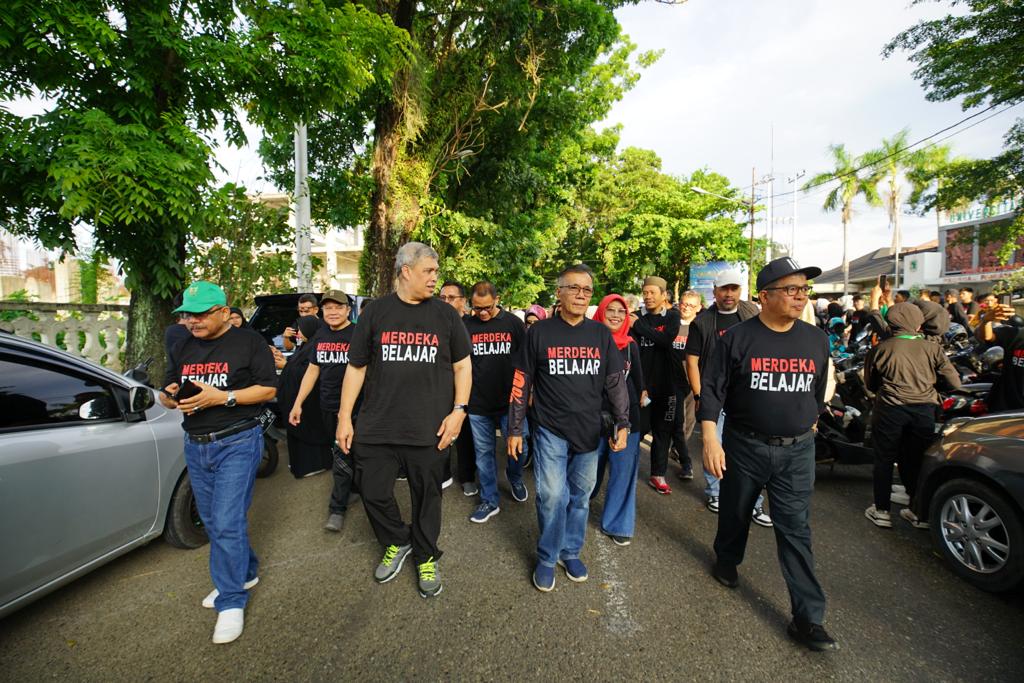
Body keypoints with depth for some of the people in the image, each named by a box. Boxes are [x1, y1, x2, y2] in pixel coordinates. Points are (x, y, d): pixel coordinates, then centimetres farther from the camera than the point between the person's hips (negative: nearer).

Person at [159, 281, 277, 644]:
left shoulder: (249, 342, -6)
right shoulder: (182, 348, 13)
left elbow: (268, 388, -11)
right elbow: (166, 394, 17)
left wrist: (223, 397, -22)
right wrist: (172, 398, -7)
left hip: (238, 443, -7)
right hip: (195, 446, 7)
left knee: (227, 522, -9)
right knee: (212, 521, 16)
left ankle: (231, 601, 6)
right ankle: (245, 572, 36)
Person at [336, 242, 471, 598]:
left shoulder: (445, 314, 3)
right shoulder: (375, 311, 3)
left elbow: (463, 365, 5)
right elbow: (356, 367, 6)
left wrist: (459, 410, -5)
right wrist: (345, 416, 3)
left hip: (429, 429, 0)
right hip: (377, 426, 1)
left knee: (427, 496, 11)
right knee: (373, 492, 9)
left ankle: (426, 557, 36)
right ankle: (397, 543, 38)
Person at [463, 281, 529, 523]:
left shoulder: (513, 323, -2)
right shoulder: (466, 325, -1)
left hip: (510, 402, -1)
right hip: (478, 403, 1)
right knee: (483, 452, 10)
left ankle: (515, 478, 38)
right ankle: (489, 500, 27)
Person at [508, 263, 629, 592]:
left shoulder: (601, 334, 2)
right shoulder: (539, 332, -5)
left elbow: (616, 382, 6)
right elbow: (521, 384, -1)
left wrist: (622, 424, 1)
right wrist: (514, 429, 0)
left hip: (589, 431, 3)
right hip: (550, 430, -2)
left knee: (580, 496, 14)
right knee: (552, 496, -3)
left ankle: (571, 551, 35)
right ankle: (547, 558, 20)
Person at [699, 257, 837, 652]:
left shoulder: (816, 340, 1)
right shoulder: (737, 338, -12)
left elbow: (818, 393, 13)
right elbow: (712, 391, -12)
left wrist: (807, 428, 19)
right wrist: (710, 440, -20)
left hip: (797, 450, 2)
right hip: (744, 445, -2)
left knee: (796, 530, 4)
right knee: (735, 513, 18)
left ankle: (807, 617, 13)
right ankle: (726, 560, 45)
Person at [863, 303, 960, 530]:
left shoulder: (880, 349, -4)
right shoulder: (932, 349, 0)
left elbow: (870, 383, 7)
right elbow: (954, 383, 4)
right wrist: (929, 383, 22)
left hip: (890, 409, -2)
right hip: (924, 410, 2)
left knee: (885, 460, 9)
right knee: (917, 460, 15)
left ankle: (881, 511, 15)